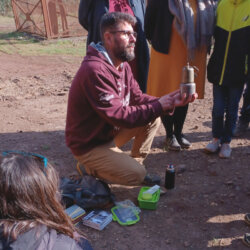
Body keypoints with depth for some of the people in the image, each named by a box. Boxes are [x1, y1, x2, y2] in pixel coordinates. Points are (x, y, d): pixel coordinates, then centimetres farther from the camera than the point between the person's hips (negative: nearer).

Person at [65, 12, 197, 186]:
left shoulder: (123, 65, 2)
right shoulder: (95, 70, -29)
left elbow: (137, 98, 1)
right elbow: (119, 116, -29)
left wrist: (169, 102, -14)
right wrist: (159, 106, -23)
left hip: (111, 132, 9)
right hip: (89, 145, -8)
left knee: (153, 120, -1)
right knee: (137, 175, -15)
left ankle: (136, 163, 12)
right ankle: (92, 168, 7)